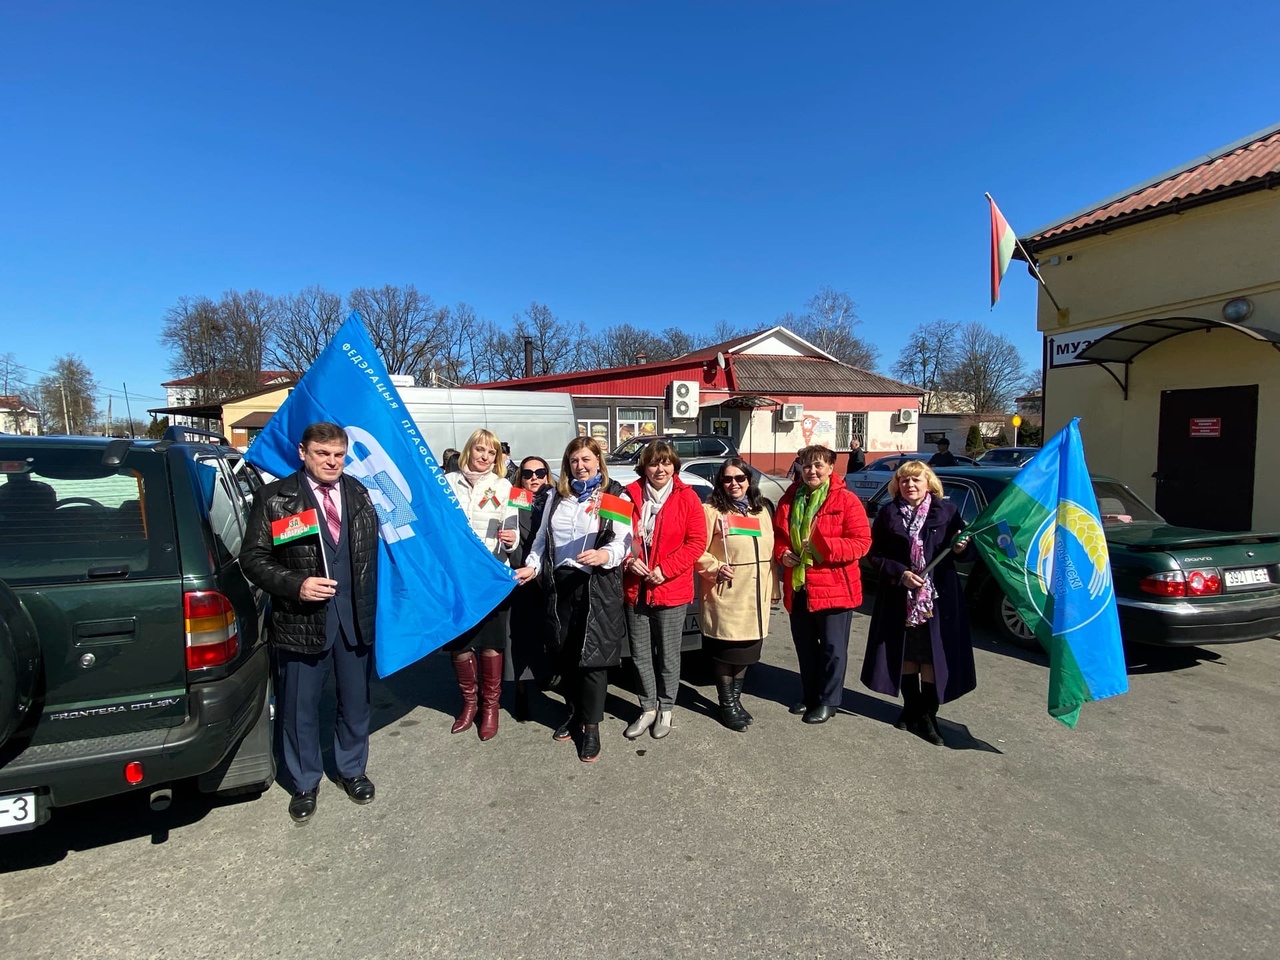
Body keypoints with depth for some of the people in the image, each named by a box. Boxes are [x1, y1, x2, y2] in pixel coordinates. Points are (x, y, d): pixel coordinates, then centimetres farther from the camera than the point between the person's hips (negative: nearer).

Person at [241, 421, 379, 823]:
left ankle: (352, 770, 40)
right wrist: (295, 585, -20)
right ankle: (305, 783, 35)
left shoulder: (358, 493, 5)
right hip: (301, 619, -3)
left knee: (355, 701, 17)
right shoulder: (274, 497, -6)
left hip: (355, 616, 3)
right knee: (300, 709, 12)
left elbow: (373, 549, 8)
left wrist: (371, 605, 3)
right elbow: (253, 558, -6)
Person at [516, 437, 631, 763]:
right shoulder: (557, 496, 15)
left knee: (593, 656, -2)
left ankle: (591, 726, 11)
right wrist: (531, 566, 1)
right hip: (560, 583, 5)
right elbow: (542, 538, 16)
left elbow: (623, 541, -9)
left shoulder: (616, 496, 0)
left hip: (598, 585, -4)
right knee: (566, 654, 12)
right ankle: (574, 712, 31)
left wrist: (604, 555, -29)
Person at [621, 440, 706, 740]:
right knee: (640, 655, 13)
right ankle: (648, 708, 31)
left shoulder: (687, 497, -5)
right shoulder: (630, 495, 1)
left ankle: (666, 709, 29)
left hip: (671, 589, -2)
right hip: (635, 589, 3)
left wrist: (666, 569, -15)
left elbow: (697, 541, -7)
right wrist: (629, 560, -12)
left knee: (668, 655, 10)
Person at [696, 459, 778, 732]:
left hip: (755, 597, 6)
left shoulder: (761, 510, 12)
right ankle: (727, 704, 22)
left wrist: (771, 589, 11)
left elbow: (769, 552, 13)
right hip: (725, 597, -6)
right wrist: (715, 568, -22)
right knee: (726, 651, 4)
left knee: (747, 651, 14)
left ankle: (735, 698, 32)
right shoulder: (711, 510, -8)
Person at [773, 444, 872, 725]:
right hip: (797, 588, 5)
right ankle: (810, 695, 34)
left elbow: (861, 542, -13)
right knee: (805, 646, 17)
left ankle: (828, 701, 22)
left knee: (832, 648, 6)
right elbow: (778, 535, 16)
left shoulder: (846, 501, -9)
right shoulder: (790, 500, 7)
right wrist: (782, 553, -5)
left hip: (834, 588, -5)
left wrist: (823, 547, -22)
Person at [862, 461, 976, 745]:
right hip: (899, 598, 1)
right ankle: (911, 709, 28)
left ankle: (927, 716, 16)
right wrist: (899, 573, -12)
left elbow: (966, 549, 7)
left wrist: (960, 548, -15)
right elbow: (875, 555, 2)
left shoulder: (946, 511, 3)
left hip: (938, 598, -1)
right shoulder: (888, 514, 4)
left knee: (933, 656, 1)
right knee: (905, 656, 10)